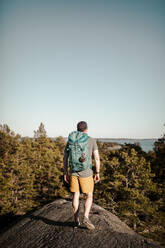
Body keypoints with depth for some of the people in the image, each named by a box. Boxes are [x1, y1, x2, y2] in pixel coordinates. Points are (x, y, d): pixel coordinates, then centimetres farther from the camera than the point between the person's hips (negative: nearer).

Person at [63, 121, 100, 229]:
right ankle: (86, 217, -5)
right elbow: (97, 158, -9)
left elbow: (65, 158, 2)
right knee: (89, 196, 11)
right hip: (86, 173, -3)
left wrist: (65, 173, 9)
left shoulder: (70, 140, 3)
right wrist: (98, 173, -2)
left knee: (76, 195, 15)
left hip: (73, 172, 3)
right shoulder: (92, 140, -5)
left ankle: (76, 220, 22)